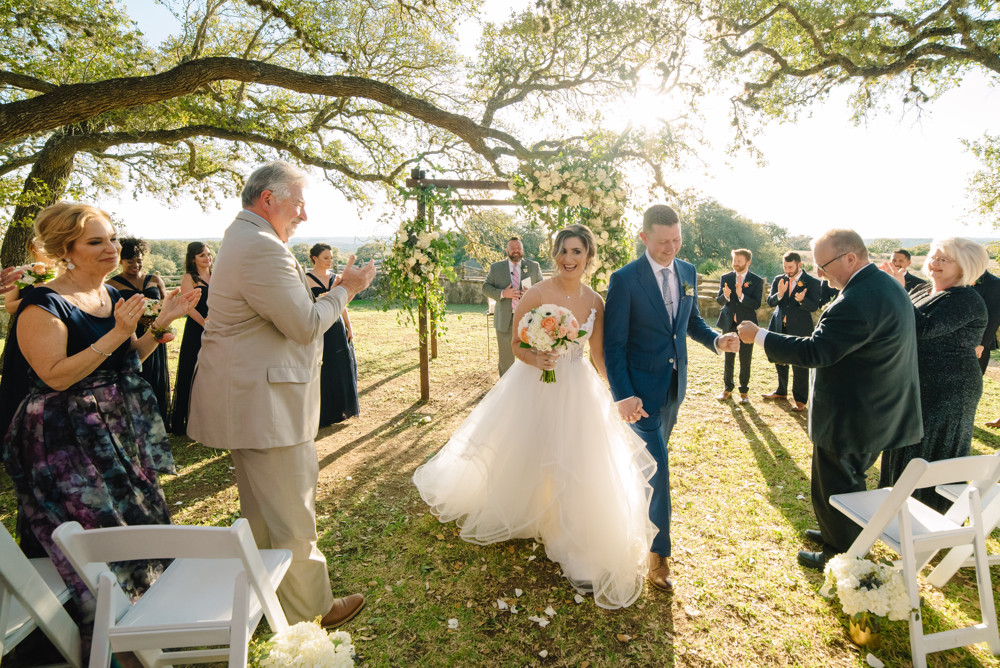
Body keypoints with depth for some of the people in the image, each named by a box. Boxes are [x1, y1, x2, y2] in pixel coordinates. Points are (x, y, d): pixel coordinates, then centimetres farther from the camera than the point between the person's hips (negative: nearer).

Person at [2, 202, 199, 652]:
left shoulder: (114, 296, 6)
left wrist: (162, 322, -1)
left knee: (142, 516, 18)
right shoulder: (42, 306, -17)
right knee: (102, 530, 4)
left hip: (124, 429, 8)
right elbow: (56, 377, -24)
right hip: (70, 440, -7)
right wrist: (116, 333, -27)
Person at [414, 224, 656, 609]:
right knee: (522, 459, 10)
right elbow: (515, 343, -11)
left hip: (578, 391, 4)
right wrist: (533, 358, -32)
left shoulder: (595, 302, -3)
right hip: (534, 388, -4)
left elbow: (599, 355, 6)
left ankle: (579, 553, 33)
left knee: (579, 468, 9)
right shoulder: (537, 294, -16)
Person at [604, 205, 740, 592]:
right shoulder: (625, 279, -16)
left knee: (654, 459, 21)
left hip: (674, 385, 6)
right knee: (658, 467, -4)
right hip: (642, 389, -6)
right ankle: (658, 553, 12)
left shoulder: (688, 273, 3)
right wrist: (623, 396, -22)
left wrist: (716, 340, -7)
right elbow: (613, 344, -16)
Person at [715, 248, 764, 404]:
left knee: (745, 360, 5)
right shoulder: (725, 278, 4)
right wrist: (725, 296, -24)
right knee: (728, 359, 9)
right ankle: (727, 389, 22)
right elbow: (719, 301, -1)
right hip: (729, 324, 2)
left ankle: (744, 391, 17)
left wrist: (741, 295, -28)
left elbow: (756, 304, -12)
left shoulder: (757, 281, -4)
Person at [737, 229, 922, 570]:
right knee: (848, 481, 26)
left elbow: (813, 351, -29)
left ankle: (842, 555, 26)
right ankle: (839, 534, 45)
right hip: (876, 411, 10)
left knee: (834, 487, 9)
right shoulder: (887, 285, 5)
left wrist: (758, 335, -22)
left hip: (848, 419, -10)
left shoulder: (858, 302, -29)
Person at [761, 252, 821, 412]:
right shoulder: (778, 280, 5)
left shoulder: (813, 283, -6)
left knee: (800, 365, -1)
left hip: (799, 329, -5)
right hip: (779, 327, 5)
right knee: (779, 361, 17)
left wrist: (802, 300, -32)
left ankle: (800, 400, 10)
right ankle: (781, 392, 35)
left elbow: (814, 306, -12)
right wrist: (779, 294, -21)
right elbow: (770, 302, -1)